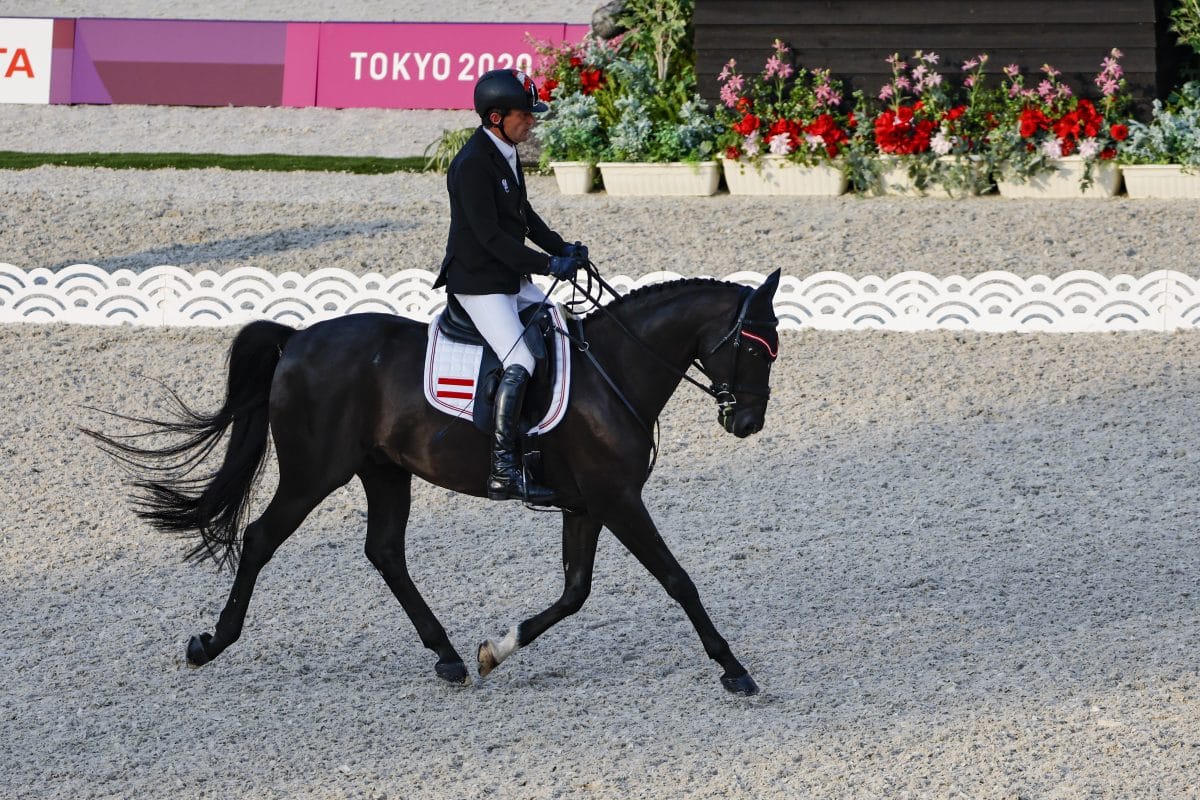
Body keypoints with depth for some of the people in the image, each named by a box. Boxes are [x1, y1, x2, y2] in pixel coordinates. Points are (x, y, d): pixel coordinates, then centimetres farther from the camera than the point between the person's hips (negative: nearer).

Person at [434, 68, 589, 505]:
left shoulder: (507, 154, 11)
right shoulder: (473, 164, -20)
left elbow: (523, 215, 22)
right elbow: (489, 235, -23)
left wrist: (562, 248, 7)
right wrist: (548, 264, -24)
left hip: (510, 281, 10)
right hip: (478, 284, -10)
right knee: (520, 361, -23)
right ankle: (502, 470, -26)